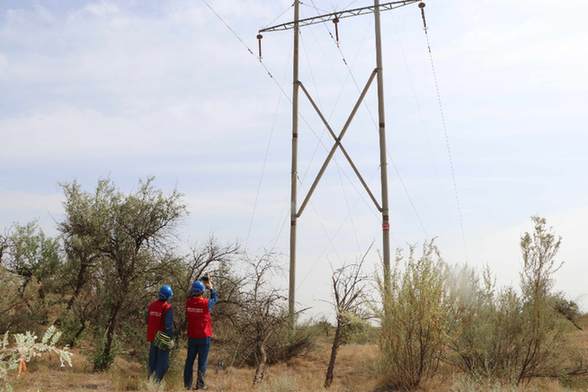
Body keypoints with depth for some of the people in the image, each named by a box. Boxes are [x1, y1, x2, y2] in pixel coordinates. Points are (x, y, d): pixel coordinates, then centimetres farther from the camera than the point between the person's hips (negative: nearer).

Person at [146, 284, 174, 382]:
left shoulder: (151, 305, 3)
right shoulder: (167, 307, -17)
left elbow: (148, 321, 14)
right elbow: (169, 325, -21)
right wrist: (170, 337, -13)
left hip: (152, 337, 7)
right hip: (163, 339, -7)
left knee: (153, 361, 18)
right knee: (163, 363, 1)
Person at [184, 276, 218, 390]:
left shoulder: (188, 302, -4)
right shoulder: (206, 303, -13)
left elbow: (191, 296, 19)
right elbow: (215, 298, 7)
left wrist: (201, 284, 19)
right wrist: (211, 287, 20)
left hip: (192, 337, 4)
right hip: (204, 337, -4)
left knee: (190, 360, 11)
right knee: (202, 361, 2)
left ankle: (187, 384, 14)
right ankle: (200, 384, 2)